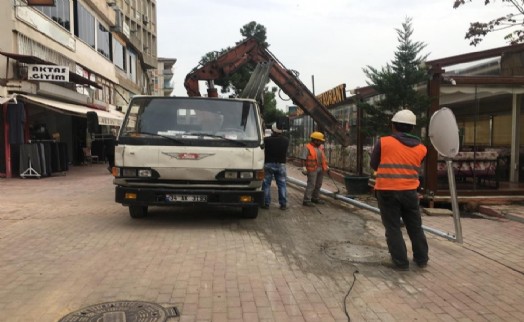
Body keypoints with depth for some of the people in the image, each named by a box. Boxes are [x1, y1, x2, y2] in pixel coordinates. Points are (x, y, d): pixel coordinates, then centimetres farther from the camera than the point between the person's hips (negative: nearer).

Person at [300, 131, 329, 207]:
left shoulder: (320, 148, 16)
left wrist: (326, 166, 19)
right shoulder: (307, 147, -8)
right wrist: (304, 167, -21)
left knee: (318, 184, 12)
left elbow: (323, 157, 22)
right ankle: (306, 200, -6)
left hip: (320, 169, 8)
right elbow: (303, 158, -13)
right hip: (312, 169, -8)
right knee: (311, 185, -10)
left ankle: (315, 198, 25)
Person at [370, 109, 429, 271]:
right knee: (415, 227, 18)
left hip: (387, 191, -3)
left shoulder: (383, 142, -5)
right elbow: (416, 168, 14)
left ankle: (401, 261, 9)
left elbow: (373, 164, 4)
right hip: (409, 191, 4)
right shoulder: (421, 148, 5)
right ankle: (421, 259, 28)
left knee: (393, 228, 6)